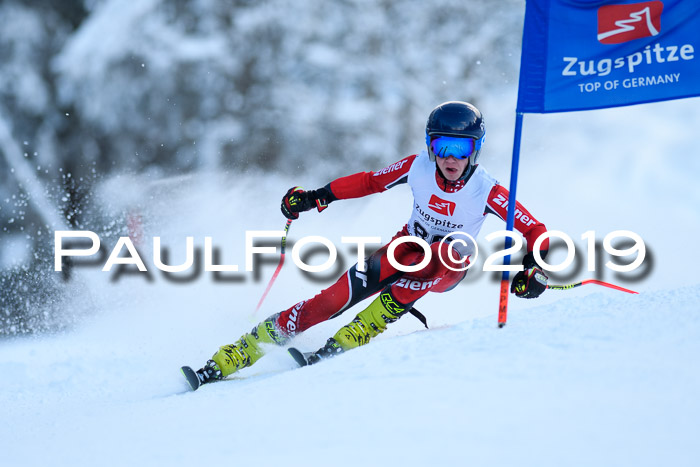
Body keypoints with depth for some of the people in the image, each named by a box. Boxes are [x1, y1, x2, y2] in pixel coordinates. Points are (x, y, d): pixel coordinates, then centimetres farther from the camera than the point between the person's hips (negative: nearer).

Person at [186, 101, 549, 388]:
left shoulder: (487, 192, -24)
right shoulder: (418, 167, -16)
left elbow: (535, 231, -18)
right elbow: (371, 182, -1)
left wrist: (534, 269, -36)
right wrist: (317, 197, -5)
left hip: (449, 269, -2)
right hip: (407, 247, 2)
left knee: (440, 257, -40)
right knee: (335, 298, -18)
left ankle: (347, 342, -36)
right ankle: (226, 361, -18)